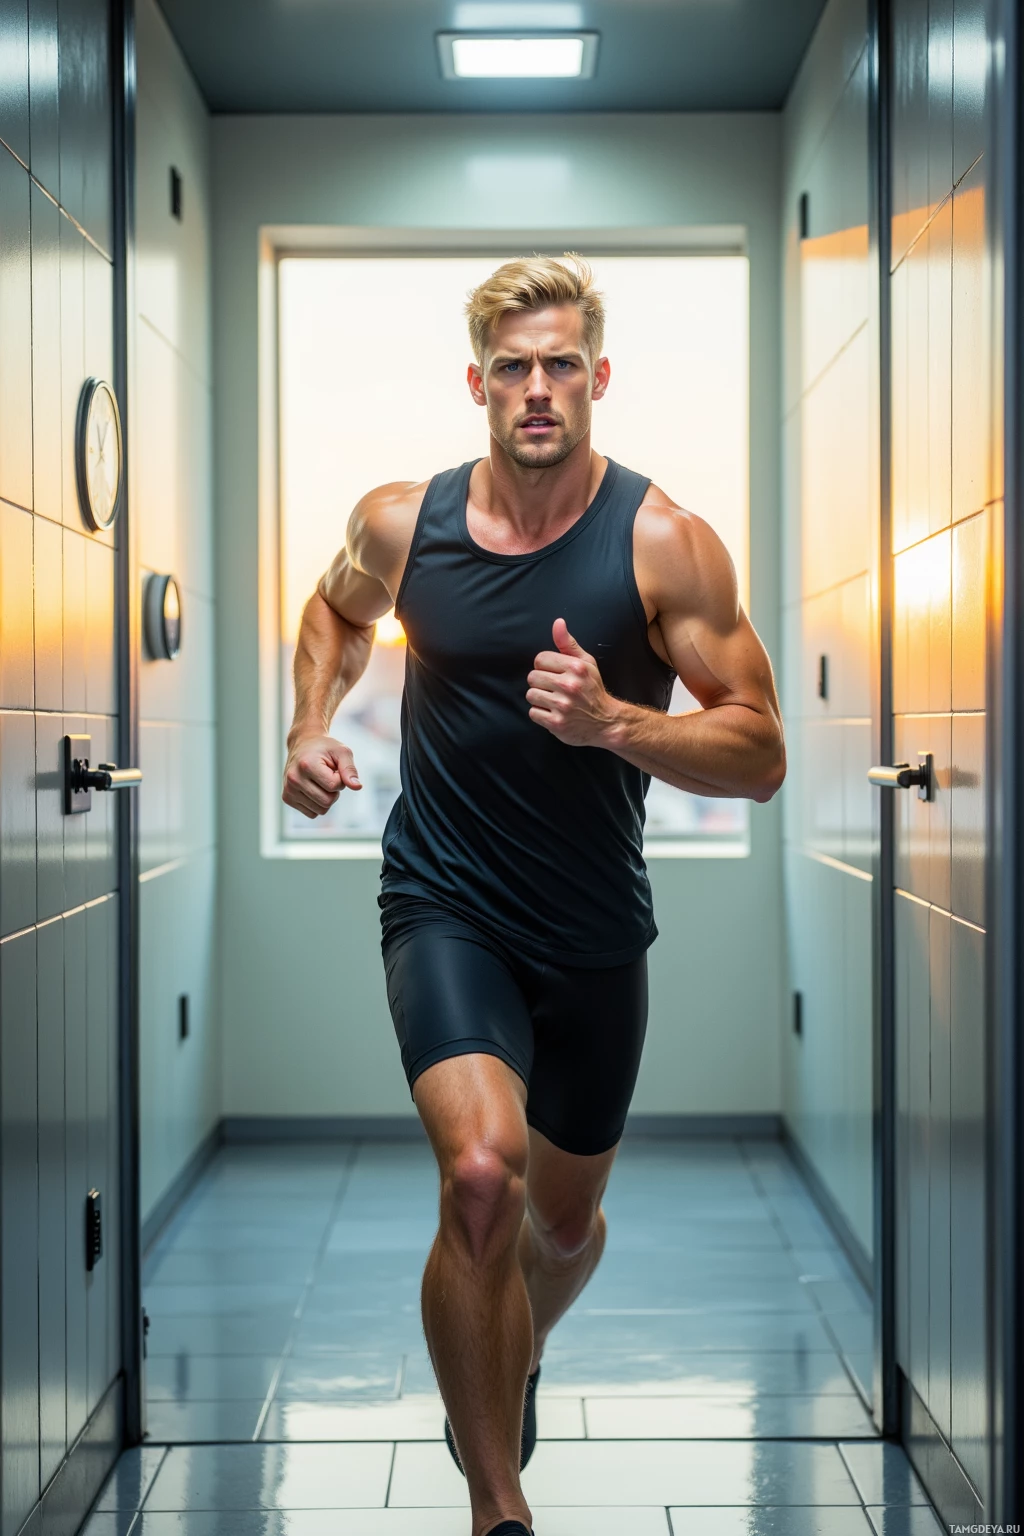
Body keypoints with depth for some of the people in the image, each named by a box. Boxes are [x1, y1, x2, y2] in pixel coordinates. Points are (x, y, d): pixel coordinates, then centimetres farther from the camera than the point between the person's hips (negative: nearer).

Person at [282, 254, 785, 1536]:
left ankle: (515, 1357, 56)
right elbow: (337, 611, 18)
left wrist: (613, 722, -29)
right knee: (481, 1176, -25)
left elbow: (759, 756, -13)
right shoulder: (401, 523, -6)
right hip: (444, 906, -1)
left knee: (565, 1215, 19)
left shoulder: (665, 544, -13)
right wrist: (311, 727, 0)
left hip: (595, 930, 1)